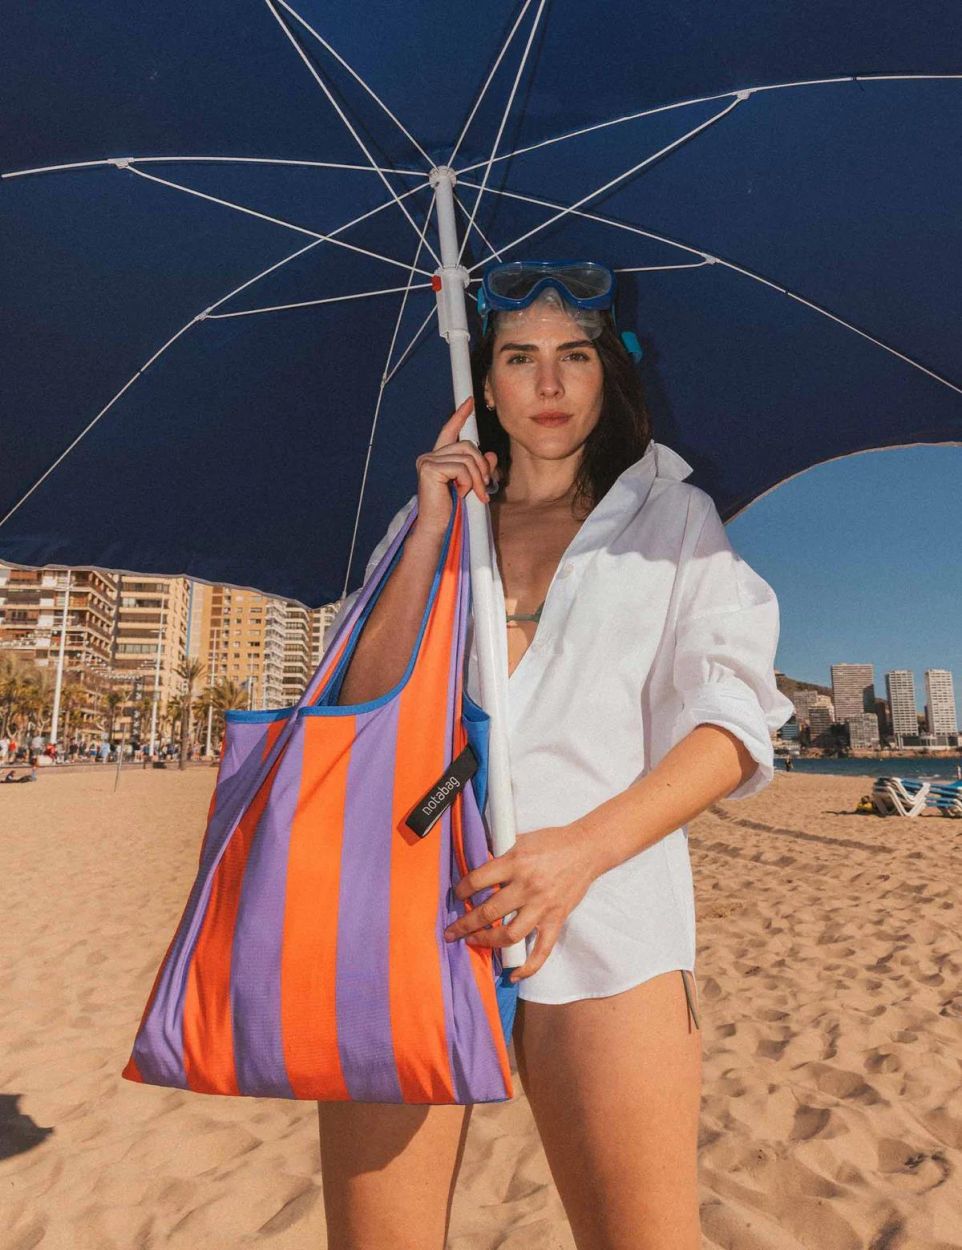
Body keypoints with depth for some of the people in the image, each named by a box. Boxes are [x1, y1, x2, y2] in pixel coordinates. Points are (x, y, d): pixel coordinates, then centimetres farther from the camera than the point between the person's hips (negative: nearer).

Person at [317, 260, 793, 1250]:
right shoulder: (430, 520, 18)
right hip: (408, 904, 2)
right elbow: (366, 706, 7)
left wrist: (583, 847, -15)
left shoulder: (670, 517, 12)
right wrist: (433, 531, 1)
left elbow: (729, 721, 0)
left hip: (601, 917, -1)